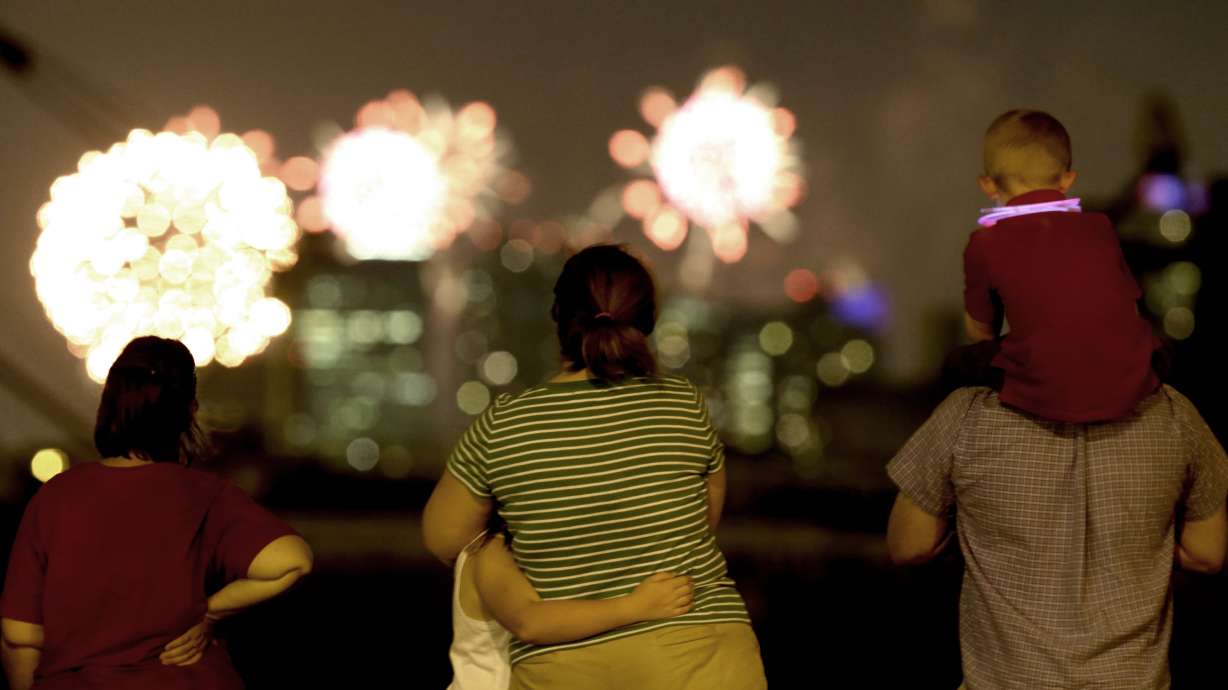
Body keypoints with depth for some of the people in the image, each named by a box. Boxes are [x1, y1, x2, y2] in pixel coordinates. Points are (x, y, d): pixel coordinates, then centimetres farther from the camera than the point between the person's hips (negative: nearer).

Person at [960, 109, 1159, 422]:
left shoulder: (985, 245, 1)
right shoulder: (1099, 228, 10)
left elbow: (980, 332, 12)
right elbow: (1130, 309, 16)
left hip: (1047, 400, -3)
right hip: (1129, 388, 3)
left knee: (959, 364, 22)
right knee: (1160, 349, 36)